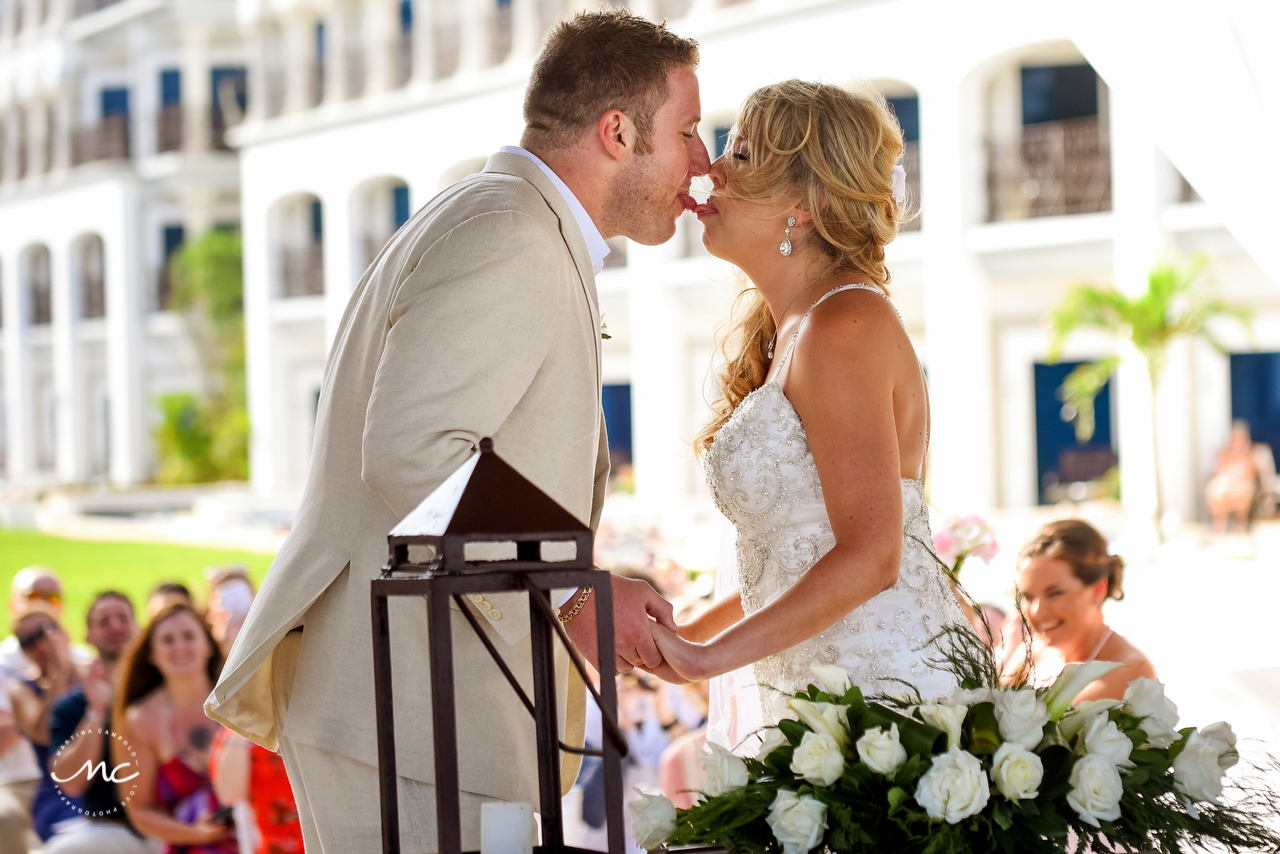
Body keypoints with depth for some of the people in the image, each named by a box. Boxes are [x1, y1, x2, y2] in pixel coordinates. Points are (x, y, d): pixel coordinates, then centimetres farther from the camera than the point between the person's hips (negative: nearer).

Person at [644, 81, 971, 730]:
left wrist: (704, 656, -19)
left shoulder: (845, 324, -14)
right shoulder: (779, 334, 16)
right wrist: (671, 639, 15)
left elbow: (868, 556, -21)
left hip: (891, 684, -9)